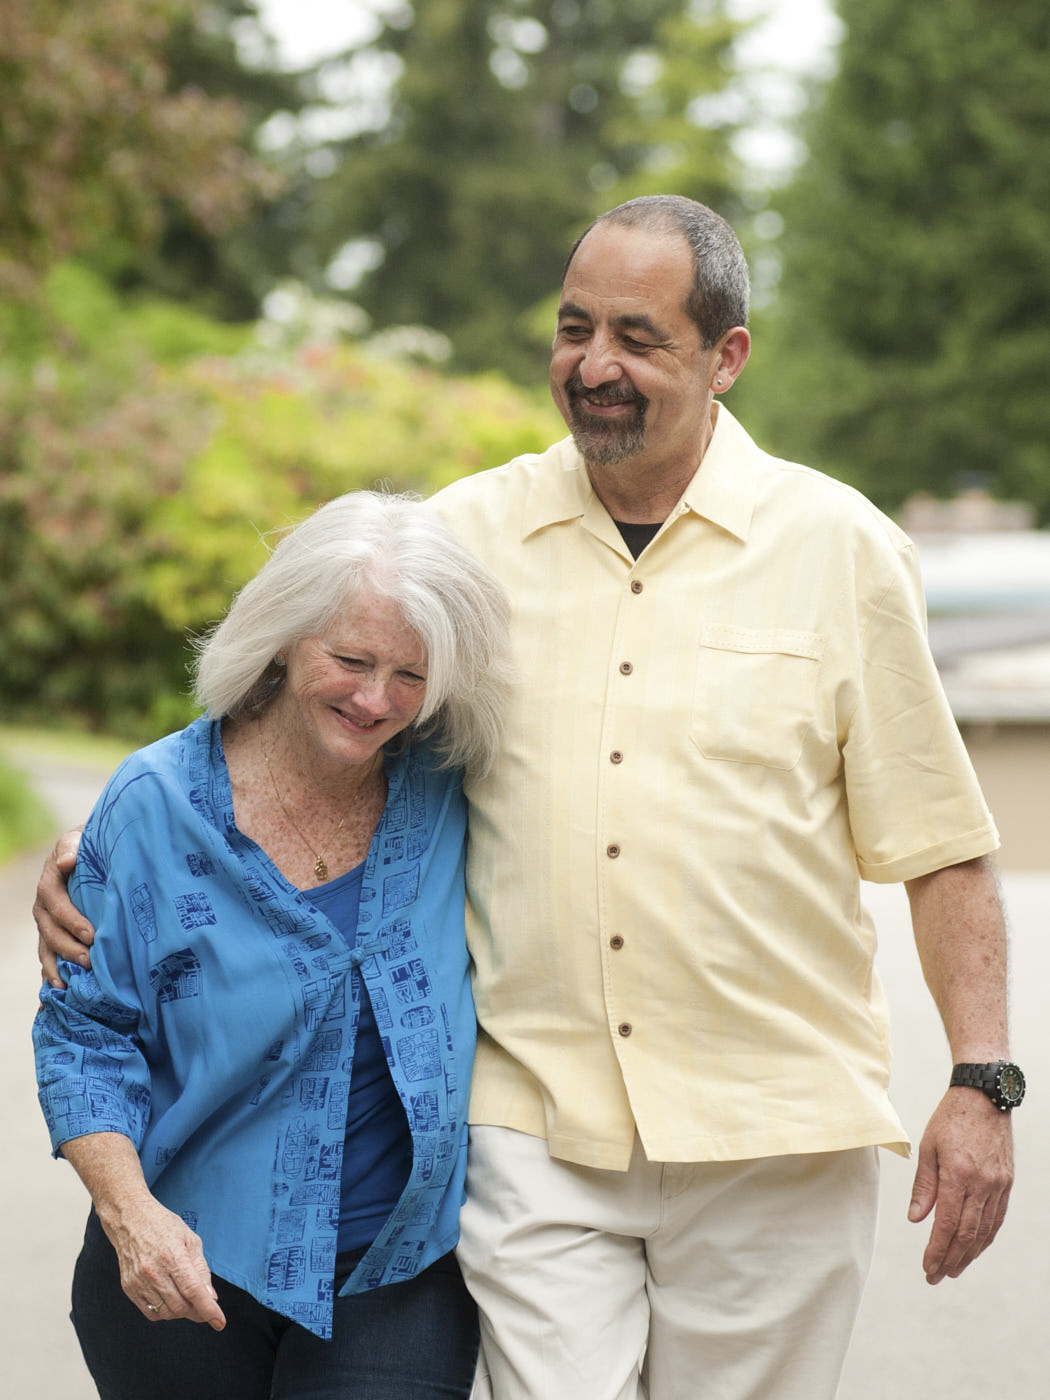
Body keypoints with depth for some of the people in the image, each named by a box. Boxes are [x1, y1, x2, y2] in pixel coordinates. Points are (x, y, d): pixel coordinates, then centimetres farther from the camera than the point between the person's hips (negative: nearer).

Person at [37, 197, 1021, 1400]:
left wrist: (981, 1081, -2)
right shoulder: (468, 532, 5)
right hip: (533, 1130, 1)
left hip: (770, 1134, 0)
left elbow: (938, 846, 3)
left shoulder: (839, 545, 1)